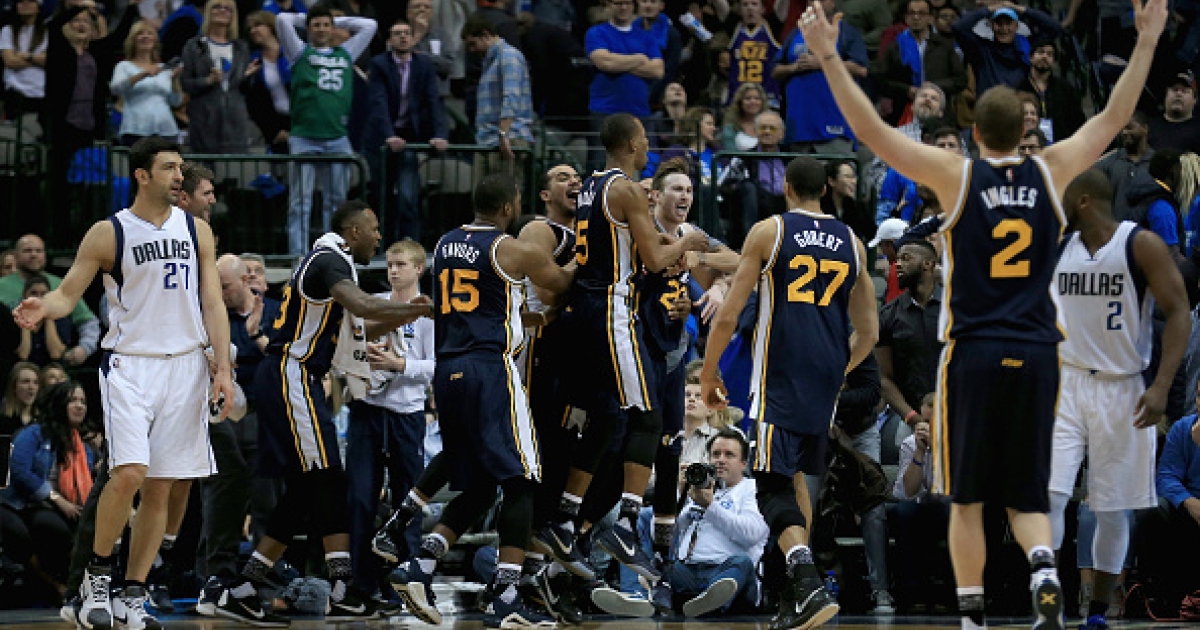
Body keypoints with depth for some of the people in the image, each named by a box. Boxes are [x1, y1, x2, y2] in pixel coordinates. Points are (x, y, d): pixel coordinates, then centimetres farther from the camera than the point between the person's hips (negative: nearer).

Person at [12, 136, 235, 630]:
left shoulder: (196, 231, 8)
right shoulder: (108, 234, -3)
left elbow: (213, 305, 7)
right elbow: (68, 293, -4)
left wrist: (223, 368, -2)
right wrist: (44, 308, -27)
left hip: (185, 365, 4)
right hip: (129, 363, -4)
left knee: (160, 488, 4)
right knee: (129, 473, -20)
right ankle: (97, 577, -3)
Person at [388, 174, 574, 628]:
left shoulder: (444, 245, 15)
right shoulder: (513, 251, -4)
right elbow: (567, 283, 9)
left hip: (448, 371, 7)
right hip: (491, 369, -7)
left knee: (476, 489, 15)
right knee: (519, 482, -4)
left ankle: (420, 568, -1)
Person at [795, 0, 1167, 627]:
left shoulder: (957, 175, -5)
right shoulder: (1051, 172, 2)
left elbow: (873, 131, -9)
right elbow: (1113, 117, 12)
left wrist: (830, 59, -9)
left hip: (972, 353, -2)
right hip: (1036, 353, 2)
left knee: (967, 498, 8)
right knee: (1028, 495, 8)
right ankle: (1043, 567, -21)